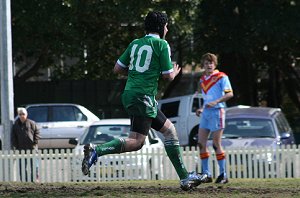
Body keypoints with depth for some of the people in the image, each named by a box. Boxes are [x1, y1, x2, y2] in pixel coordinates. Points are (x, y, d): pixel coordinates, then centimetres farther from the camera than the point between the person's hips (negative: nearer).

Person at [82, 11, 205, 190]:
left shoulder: (135, 44, 15)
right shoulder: (161, 44, -4)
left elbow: (117, 69, 14)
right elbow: (168, 76, -4)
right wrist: (175, 72, 18)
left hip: (130, 93, 9)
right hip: (143, 96, -9)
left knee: (169, 129, 14)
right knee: (136, 142, -14)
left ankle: (184, 177, 14)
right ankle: (96, 150, -25)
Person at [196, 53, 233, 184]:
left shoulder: (221, 77, -6)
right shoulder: (202, 79, 17)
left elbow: (230, 94, -13)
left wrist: (215, 102, -23)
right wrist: (201, 109, 15)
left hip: (217, 111, -7)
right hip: (205, 113, 7)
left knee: (216, 144, -7)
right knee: (201, 143, 1)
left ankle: (223, 175, 0)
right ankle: (206, 174, 7)